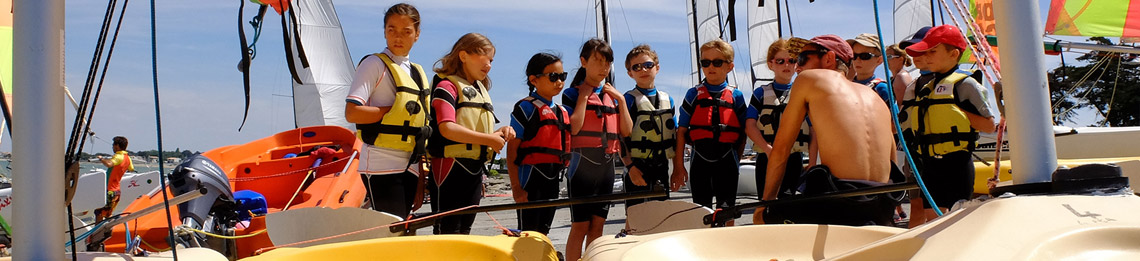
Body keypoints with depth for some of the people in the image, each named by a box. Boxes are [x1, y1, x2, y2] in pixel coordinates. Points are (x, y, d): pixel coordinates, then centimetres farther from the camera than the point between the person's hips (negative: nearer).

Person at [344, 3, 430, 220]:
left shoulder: (418, 73, 17)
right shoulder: (374, 64, -3)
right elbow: (352, 113, -15)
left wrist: (421, 180, 14)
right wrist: (397, 109, -12)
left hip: (409, 167, 7)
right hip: (381, 166, -7)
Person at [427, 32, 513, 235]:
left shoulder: (482, 90, 21)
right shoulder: (447, 86, -7)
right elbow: (447, 129, -20)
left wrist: (500, 133, 2)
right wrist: (488, 139, -18)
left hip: (476, 168, 9)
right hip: (451, 167, -9)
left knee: (465, 229, 12)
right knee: (448, 231, -6)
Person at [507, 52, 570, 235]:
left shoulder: (562, 111, 15)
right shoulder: (526, 107, -8)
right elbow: (512, 148, -11)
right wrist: (516, 187, -16)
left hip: (553, 180, 7)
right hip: (530, 179, -7)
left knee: (543, 232, 14)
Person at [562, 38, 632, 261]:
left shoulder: (612, 95, 14)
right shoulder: (573, 94, -1)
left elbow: (626, 131, 7)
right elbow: (574, 127, -17)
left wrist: (620, 99, 0)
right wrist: (584, 95, -11)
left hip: (607, 165, 5)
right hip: (582, 164, -5)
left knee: (597, 224, 9)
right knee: (580, 226, -5)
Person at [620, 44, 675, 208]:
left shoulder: (667, 99, 12)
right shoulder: (629, 99, -4)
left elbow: (675, 135, 16)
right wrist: (630, 166, -18)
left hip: (661, 165, 5)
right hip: (638, 167, -5)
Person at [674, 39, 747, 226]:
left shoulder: (736, 96, 5)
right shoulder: (694, 94, 5)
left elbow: (743, 133, 8)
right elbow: (681, 131, 3)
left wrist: (736, 160, 4)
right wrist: (678, 165, -1)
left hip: (727, 160, 0)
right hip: (700, 159, 1)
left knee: (726, 209, 3)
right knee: (701, 209, 6)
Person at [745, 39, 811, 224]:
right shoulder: (761, 93, 8)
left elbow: (813, 129, 7)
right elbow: (749, 125, -1)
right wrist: (768, 149, -15)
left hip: (794, 157, 0)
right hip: (765, 157, 0)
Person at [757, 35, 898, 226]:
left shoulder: (809, 78, 9)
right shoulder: (877, 98, 22)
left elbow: (780, 149, 11)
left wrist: (766, 202, 20)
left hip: (837, 206, -7)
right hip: (880, 212, 7)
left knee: (762, 218, 12)